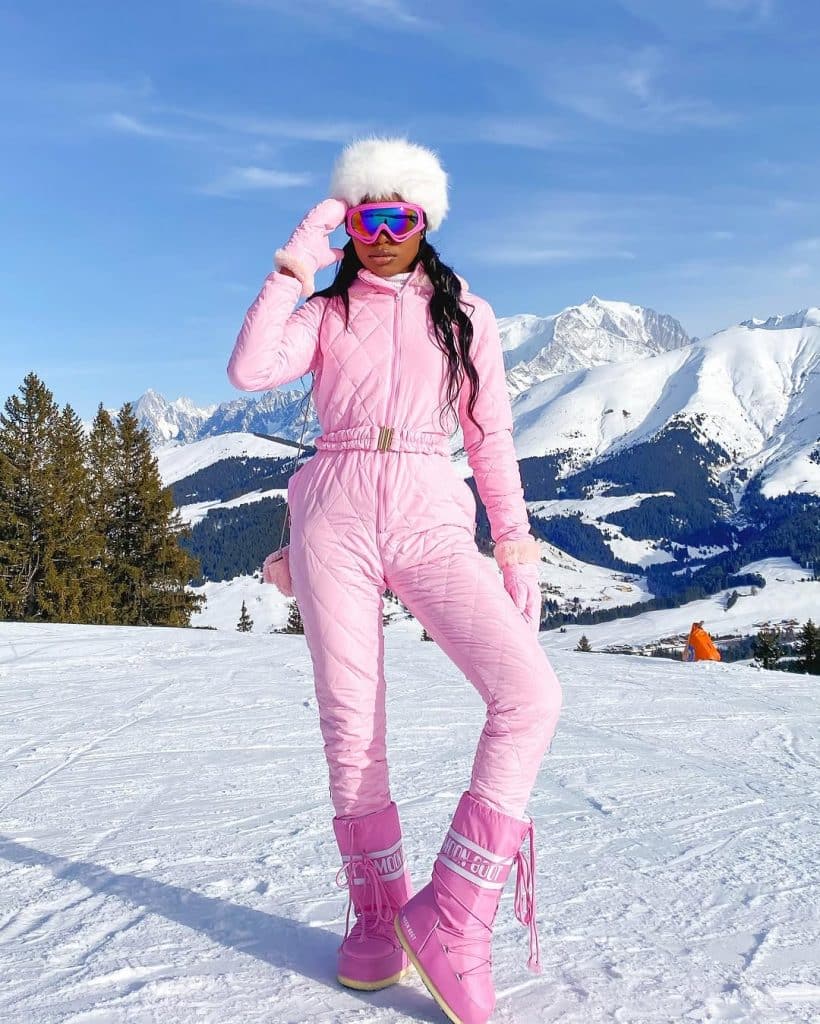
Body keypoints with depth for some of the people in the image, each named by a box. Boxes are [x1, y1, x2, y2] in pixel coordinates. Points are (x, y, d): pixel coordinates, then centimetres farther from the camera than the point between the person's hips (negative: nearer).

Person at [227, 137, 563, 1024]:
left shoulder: (464, 315, 15)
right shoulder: (324, 312, 13)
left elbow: (491, 439, 12)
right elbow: (249, 370, -7)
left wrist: (516, 548, 4)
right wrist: (296, 262, -3)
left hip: (430, 523, 0)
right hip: (335, 518, 0)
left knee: (532, 693, -19)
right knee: (351, 724, -1)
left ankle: (450, 918, -9)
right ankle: (377, 916, 19)